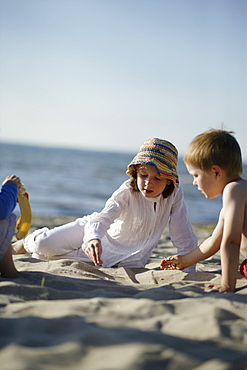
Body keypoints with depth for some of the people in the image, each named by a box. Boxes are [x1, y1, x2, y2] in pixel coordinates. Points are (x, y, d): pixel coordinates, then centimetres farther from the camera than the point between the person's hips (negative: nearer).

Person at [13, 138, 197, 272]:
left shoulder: (175, 195, -21)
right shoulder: (126, 193, -26)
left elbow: (185, 238, -15)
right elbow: (103, 217, -42)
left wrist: (189, 272, -20)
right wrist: (93, 238, -63)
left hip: (126, 259, 3)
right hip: (101, 235, -3)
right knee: (45, 244, -18)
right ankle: (26, 244, 22)